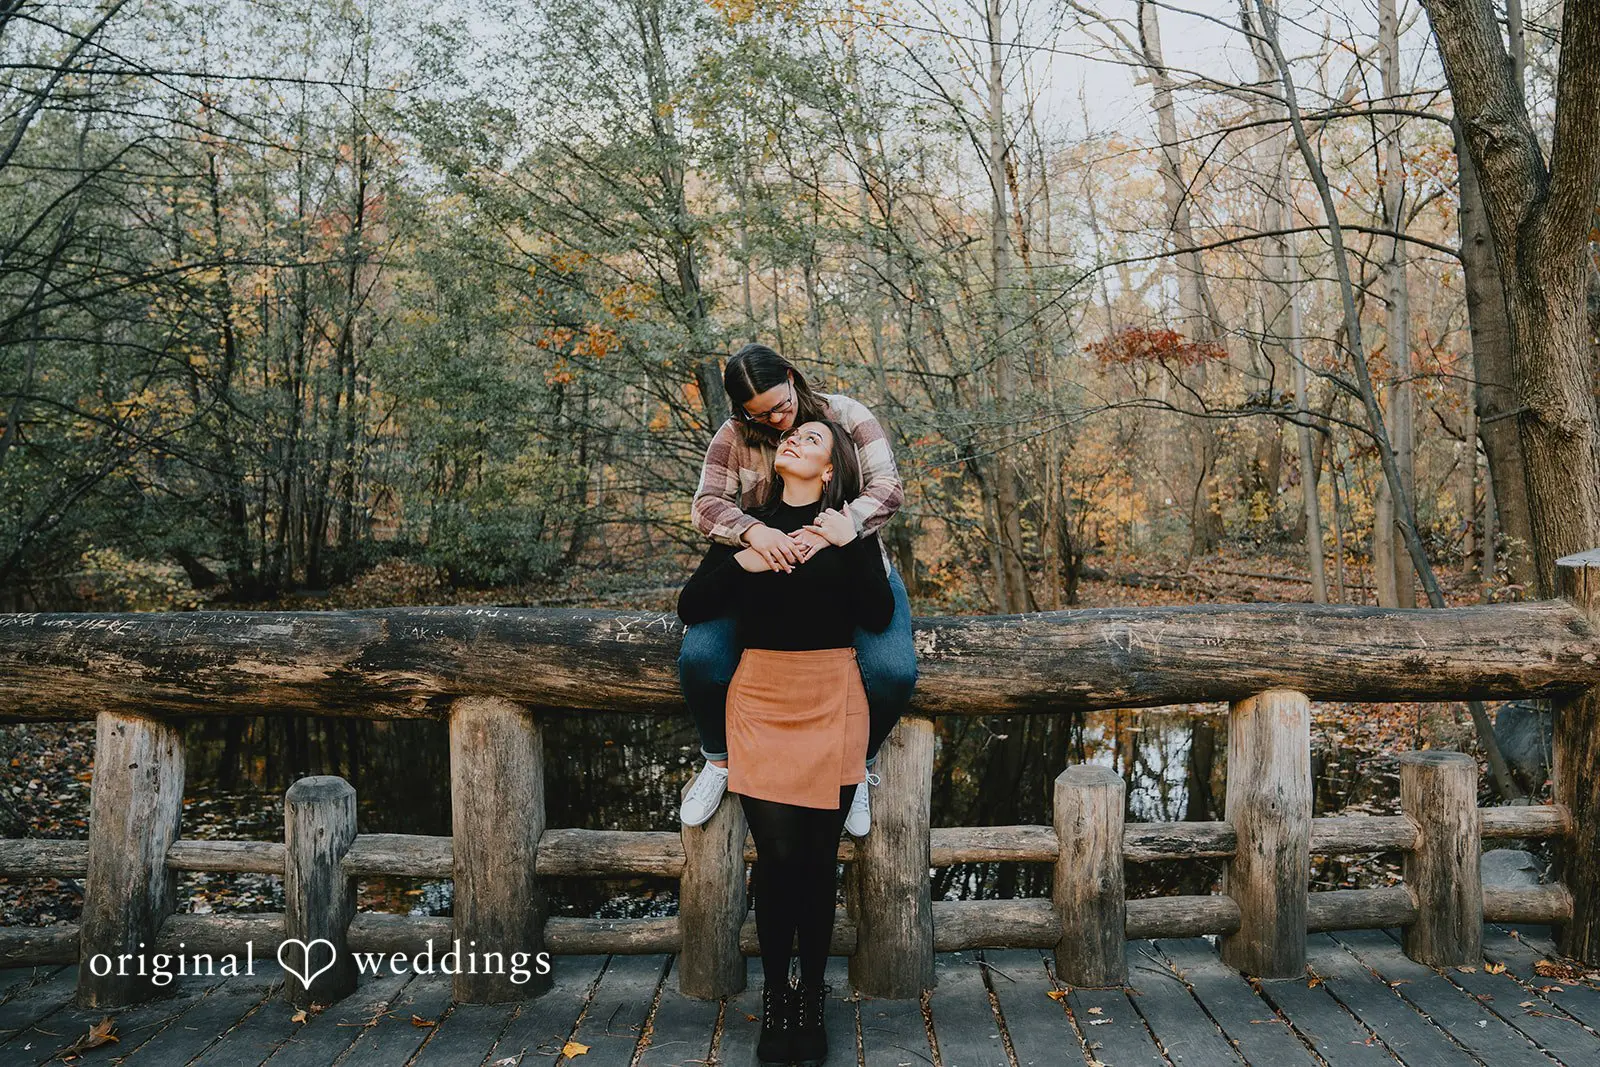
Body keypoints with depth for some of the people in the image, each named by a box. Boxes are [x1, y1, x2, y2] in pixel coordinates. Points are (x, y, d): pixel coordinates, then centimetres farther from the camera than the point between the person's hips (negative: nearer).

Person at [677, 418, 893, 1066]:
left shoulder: (851, 527, 6)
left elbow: (878, 618, -3)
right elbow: (690, 609, 4)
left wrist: (849, 548, -13)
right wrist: (741, 562, -9)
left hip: (832, 702, 0)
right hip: (761, 697, 1)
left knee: (818, 857, 1)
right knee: (777, 853, -4)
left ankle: (810, 1002, 18)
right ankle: (774, 1000, 13)